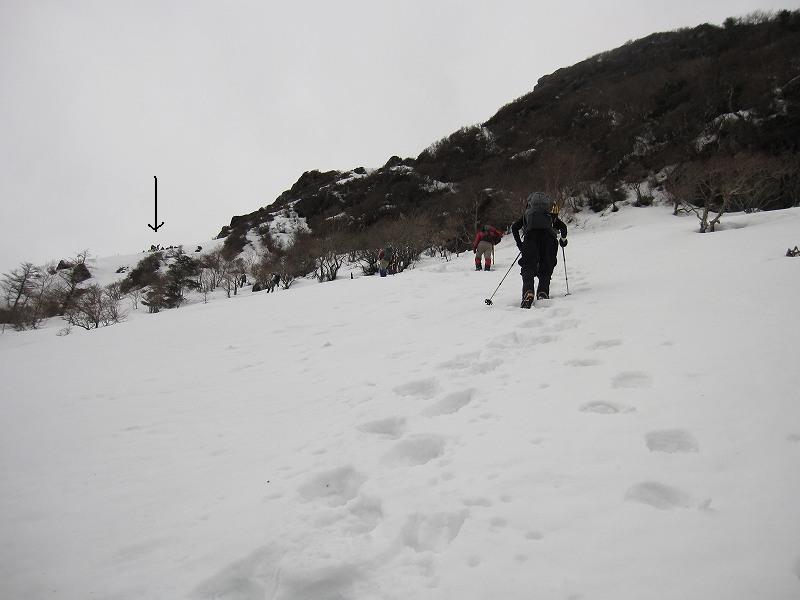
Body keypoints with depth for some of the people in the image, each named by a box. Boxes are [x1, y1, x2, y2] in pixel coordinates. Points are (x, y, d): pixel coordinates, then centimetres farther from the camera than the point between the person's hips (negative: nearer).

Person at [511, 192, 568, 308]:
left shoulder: (527, 214, 33)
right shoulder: (552, 215, 34)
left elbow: (514, 227, 22)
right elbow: (563, 227, 23)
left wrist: (519, 243, 28)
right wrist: (563, 240, 40)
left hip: (531, 234, -1)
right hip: (548, 236, 1)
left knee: (528, 268, -3)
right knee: (546, 268, 9)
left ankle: (528, 294, -26)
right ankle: (543, 293, -12)